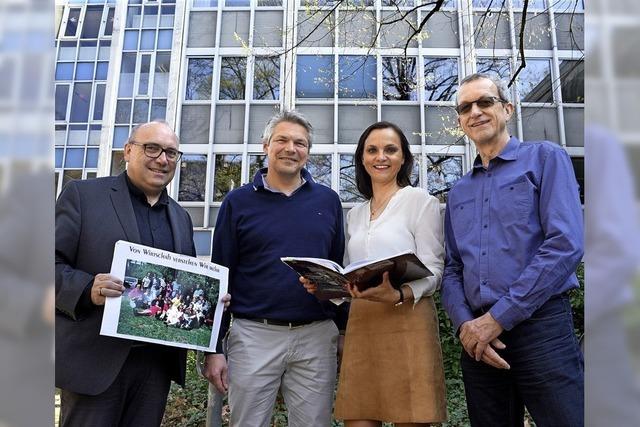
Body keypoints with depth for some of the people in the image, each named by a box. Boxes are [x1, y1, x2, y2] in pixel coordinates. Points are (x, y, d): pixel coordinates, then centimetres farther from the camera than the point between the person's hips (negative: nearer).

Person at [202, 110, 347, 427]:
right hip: (254, 335, -1)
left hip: (317, 336, 2)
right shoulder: (238, 202, 2)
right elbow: (220, 277, 2)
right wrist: (213, 347, -2)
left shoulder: (328, 201, 7)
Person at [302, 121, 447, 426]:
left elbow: (433, 270, -5)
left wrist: (398, 296, -24)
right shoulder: (355, 215, 18)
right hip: (360, 325, 5)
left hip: (407, 322, -5)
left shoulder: (421, 201, 0)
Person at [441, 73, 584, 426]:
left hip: (540, 325, -5)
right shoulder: (458, 193, 17)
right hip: (479, 338, 5)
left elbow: (566, 244, -11)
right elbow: (452, 269, 14)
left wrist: (499, 317, -14)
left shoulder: (544, 158, 1)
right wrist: (465, 324, -7)